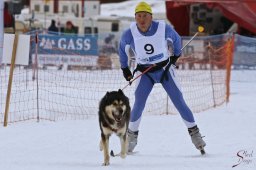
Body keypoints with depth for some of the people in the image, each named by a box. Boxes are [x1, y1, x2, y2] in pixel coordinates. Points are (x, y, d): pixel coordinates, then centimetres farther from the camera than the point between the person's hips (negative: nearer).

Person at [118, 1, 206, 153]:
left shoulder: (163, 28, -18)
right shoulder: (129, 34, -16)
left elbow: (176, 39, 4)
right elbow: (123, 49, 6)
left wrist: (176, 56, 17)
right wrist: (125, 68, 13)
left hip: (165, 69, 0)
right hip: (145, 73, 0)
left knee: (179, 102, -3)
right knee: (139, 105, -12)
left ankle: (194, 133, 8)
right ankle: (132, 136, 6)